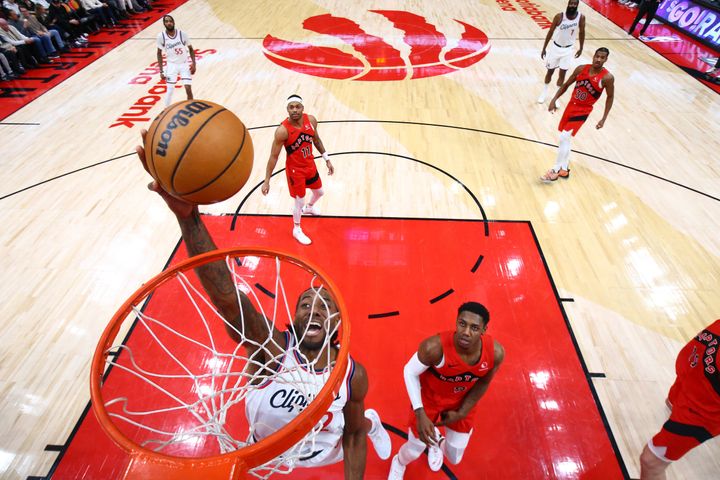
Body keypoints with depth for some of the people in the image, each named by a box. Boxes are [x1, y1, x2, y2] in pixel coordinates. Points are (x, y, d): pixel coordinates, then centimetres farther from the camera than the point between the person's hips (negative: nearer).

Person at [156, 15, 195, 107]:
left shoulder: (182, 33, -11)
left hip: (184, 64, 0)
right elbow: (159, 53, 0)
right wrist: (161, 71, -4)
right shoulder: (161, 36, -10)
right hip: (172, 65, 0)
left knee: (188, 89, -7)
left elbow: (190, 49, 1)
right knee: (170, 90, -1)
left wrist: (193, 64, -9)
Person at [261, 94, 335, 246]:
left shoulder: (311, 120, -12)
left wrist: (327, 159, 10)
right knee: (299, 201, 4)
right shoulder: (283, 130, -28)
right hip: (295, 169, -6)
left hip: (310, 165, 6)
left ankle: (309, 207, 61)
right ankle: (296, 230, 31)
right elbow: (274, 156, -21)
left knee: (319, 192, 25)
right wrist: (267, 180, -20)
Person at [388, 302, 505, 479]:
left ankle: (437, 442, 56)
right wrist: (421, 415, -25)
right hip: (429, 397, -3)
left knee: (454, 459, 18)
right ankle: (399, 462, 54)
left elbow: (483, 383, -8)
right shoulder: (435, 347, -41)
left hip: (461, 400, 3)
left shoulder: (495, 352, -30)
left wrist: (461, 413, -3)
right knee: (414, 451, 15)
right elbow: (410, 372, -21)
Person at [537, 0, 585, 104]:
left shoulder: (581, 17, -12)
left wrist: (581, 48, 6)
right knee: (550, 71, 10)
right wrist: (544, 48, -5)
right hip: (556, 47, -1)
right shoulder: (559, 16, -17)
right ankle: (544, 93, 29)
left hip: (568, 49, 1)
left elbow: (582, 33, 1)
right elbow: (550, 32, -7)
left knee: (562, 73, 4)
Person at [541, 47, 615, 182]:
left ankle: (555, 171, -7)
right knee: (565, 138, 12)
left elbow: (610, 97, -3)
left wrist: (604, 118, -6)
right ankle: (564, 169, 27)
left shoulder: (607, 77, -14)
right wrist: (554, 100, -3)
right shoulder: (581, 69, -5)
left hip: (583, 111, -5)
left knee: (564, 138, -16)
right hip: (571, 105, 6)